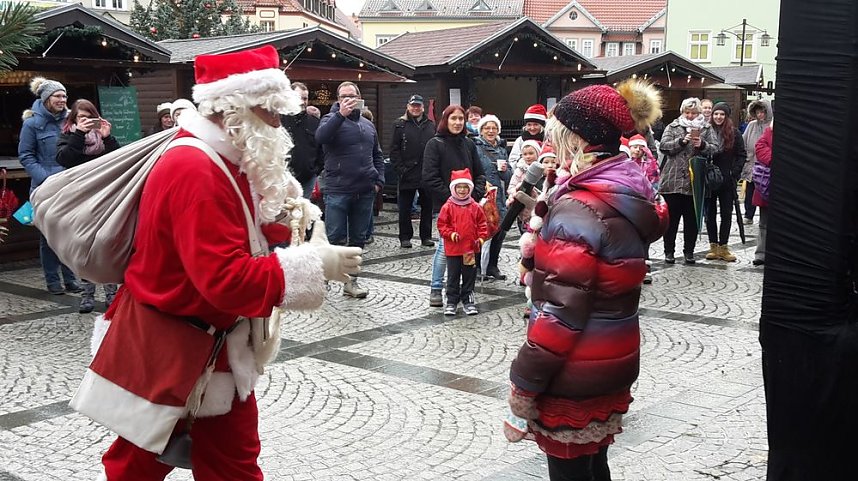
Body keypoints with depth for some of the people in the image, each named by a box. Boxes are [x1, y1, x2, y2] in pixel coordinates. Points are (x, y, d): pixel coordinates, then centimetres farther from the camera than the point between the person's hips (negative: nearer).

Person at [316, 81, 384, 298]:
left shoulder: (368, 125, 17)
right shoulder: (332, 119, 0)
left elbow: (377, 155, 23)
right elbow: (320, 137, -23)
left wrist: (379, 180, 10)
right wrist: (341, 114, -28)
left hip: (365, 191, 5)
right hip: (338, 190, -5)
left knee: (358, 239, 9)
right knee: (335, 239, -4)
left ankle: (351, 281, 18)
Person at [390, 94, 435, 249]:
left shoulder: (431, 125, 10)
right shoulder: (400, 125, 2)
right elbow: (394, 150, -3)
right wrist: (400, 169, -11)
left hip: (427, 174, 3)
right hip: (407, 175, -3)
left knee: (427, 207, 9)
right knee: (405, 208, 4)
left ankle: (426, 236, 18)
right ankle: (405, 237, 12)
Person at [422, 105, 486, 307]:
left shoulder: (469, 144, 14)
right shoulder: (435, 144, -2)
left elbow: (479, 174, 16)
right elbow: (430, 178, -10)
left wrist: (475, 195, -1)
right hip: (446, 205, -5)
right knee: (445, 246, -8)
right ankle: (436, 289, 3)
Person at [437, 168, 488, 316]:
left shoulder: (475, 207, 1)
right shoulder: (448, 207, -5)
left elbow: (482, 224, 7)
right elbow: (442, 225, -3)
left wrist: (481, 238, -7)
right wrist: (451, 234, -18)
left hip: (471, 249, 2)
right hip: (453, 249, -2)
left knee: (469, 277, 11)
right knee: (453, 277, 6)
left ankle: (468, 301, 22)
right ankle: (451, 302, 15)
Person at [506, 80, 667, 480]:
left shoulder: (579, 208, -22)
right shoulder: (629, 195, 5)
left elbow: (560, 312, -24)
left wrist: (523, 383, -18)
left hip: (576, 374, -8)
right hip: (613, 361, 9)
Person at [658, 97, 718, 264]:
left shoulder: (706, 129, 10)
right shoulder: (672, 127, 8)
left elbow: (715, 149, 1)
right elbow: (664, 146, -5)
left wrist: (702, 145, -18)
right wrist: (682, 141, -17)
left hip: (695, 182, 1)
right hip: (673, 180, -1)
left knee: (692, 219, 7)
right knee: (671, 217, 4)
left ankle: (689, 251, 18)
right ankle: (669, 251, 14)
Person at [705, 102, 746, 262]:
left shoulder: (734, 133, 2)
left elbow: (742, 155, 2)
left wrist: (734, 173, -7)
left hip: (727, 181, -1)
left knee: (726, 213, 3)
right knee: (710, 213, 6)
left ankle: (723, 247, 10)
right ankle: (713, 246, 14)